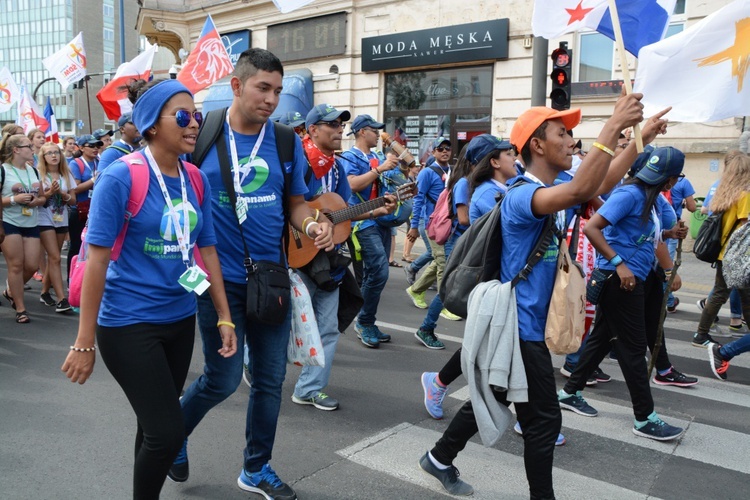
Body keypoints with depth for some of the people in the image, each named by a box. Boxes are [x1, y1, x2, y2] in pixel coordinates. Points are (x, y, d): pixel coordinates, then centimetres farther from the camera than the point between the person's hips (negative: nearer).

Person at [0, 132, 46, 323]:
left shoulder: (33, 170, 11)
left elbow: (43, 197, 16)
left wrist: (36, 201, -5)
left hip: (31, 224, 6)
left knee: (32, 265, 4)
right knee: (16, 265, -2)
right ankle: (20, 309, 7)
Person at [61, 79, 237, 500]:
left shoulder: (197, 180, 2)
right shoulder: (121, 176, -15)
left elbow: (206, 249, 7)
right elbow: (97, 258, -14)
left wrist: (225, 317, 5)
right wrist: (85, 342, -12)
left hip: (181, 320, 6)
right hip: (128, 324, -5)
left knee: (157, 425, 18)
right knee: (168, 431, -5)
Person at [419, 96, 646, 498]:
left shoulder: (552, 189, 10)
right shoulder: (522, 195, -22)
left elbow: (600, 186, 11)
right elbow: (581, 191, -39)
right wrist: (613, 126, -33)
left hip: (523, 323, 10)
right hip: (521, 327, -10)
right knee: (544, 419, 3)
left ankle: (440, 459, 38)